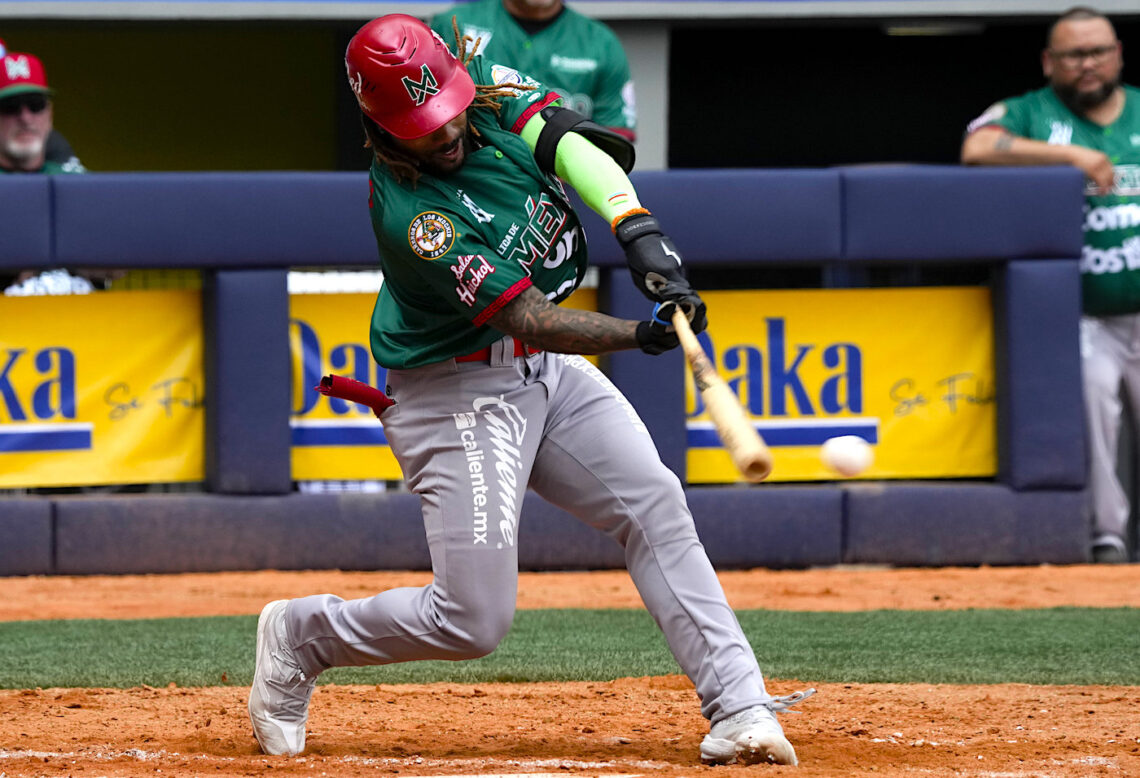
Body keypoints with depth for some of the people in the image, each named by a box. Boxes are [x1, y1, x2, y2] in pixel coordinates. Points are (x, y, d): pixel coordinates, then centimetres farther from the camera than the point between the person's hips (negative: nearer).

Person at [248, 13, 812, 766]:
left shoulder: (484, 84, -8)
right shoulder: (412, 217, -28)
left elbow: (567, 139, -18)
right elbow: (528, 319, -28)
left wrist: (638, 230, -34)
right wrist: (640, 334, -38)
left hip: (548, 369, 8)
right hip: (461, 393, -8)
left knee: (655, 506, -4)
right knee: (473, 620, -7)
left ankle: (739, 708, -6)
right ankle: (300, 636, 16)